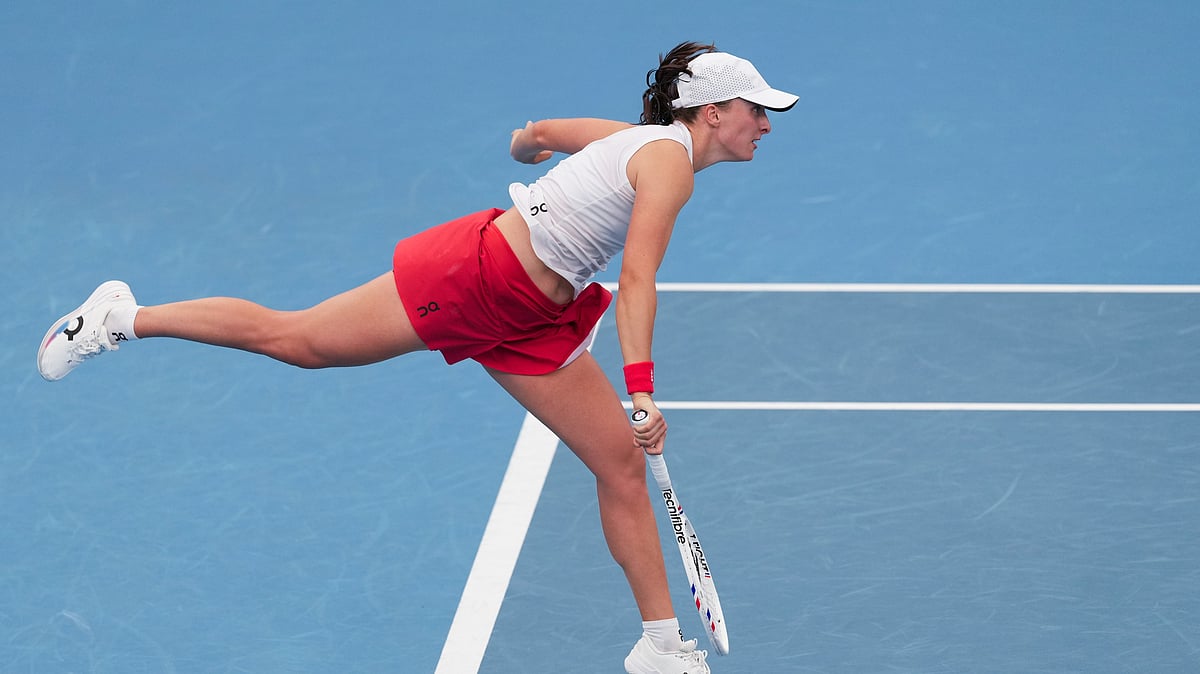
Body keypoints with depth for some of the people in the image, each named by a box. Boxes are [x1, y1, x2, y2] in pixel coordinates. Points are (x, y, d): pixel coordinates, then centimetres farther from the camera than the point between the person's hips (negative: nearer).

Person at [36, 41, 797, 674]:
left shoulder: (638, 139, 9)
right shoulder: (670, 160, -19)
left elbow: (540, 130, 26)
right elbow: (637, 281, -32)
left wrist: (526, 143, 49)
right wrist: (643, 391, -39)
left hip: (531, 323, 9)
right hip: (473, 273, -9)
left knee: (624, 465, 3)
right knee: (295, 335, 1)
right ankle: (125, 317, 18)